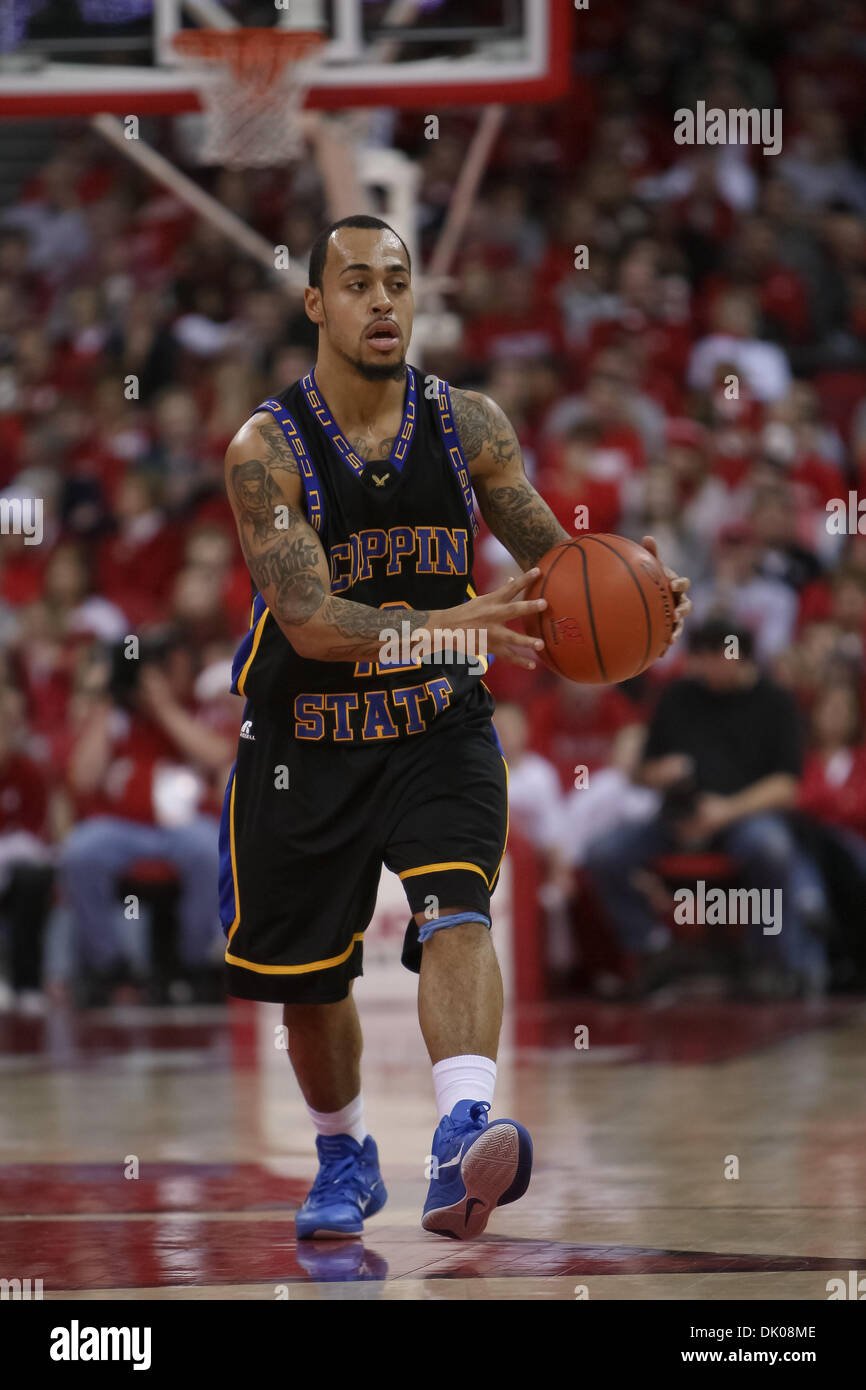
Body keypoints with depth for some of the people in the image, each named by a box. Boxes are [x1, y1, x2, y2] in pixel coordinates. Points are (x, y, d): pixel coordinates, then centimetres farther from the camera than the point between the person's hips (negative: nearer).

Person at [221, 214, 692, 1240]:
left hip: (438, 733, 1)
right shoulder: (268, 448, -15)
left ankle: (461, 1142, -43)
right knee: (309, 983, 13)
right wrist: (447, 626, -41)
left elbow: (556, 556, 3)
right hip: (305, 743, 0)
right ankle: (345, 1159, 39)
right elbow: (310, 620, -25)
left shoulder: (468, 425, -5)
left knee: (457, 916, -25)